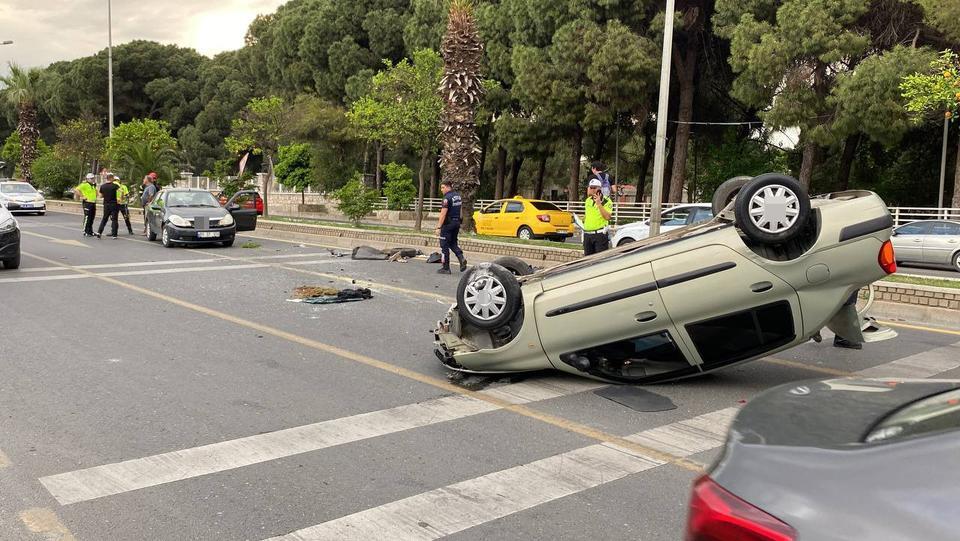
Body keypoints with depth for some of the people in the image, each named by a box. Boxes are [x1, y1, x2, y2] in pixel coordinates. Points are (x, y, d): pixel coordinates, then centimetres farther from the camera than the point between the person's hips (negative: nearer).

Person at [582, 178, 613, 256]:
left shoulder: (606, 201, -6)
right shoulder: (588, 200, 15)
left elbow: (607, 217, -21)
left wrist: (599, 204, -23)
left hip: (600, 234, -7)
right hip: (587, 234, 7)